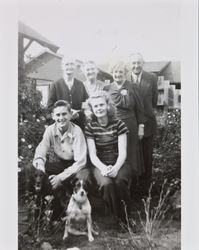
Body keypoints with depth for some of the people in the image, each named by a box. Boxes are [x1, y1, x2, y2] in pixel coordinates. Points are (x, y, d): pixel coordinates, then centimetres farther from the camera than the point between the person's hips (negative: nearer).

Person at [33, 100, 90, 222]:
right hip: (59, 163, 4)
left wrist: (61, 177, -31)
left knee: (83, 176, -37)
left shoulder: (77, 131, -20)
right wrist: (41, 172, -34)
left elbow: (80, 161, -24)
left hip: (75, 165, -3)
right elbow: (40, 154, -13)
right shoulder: (50, 130, -9)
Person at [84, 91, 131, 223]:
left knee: (119, 182, -32)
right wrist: (103, 168, -22)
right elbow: (92, 155, -4)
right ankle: (119, 218, -8)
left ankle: (127, 216, -7)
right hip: (100, 165, 0)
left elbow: (122, 152, -6)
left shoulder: (118, 124, -2)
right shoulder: (90, 127, 0)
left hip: (119, 164, 0)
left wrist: (115, 168, -25)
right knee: (107, 184, -32)